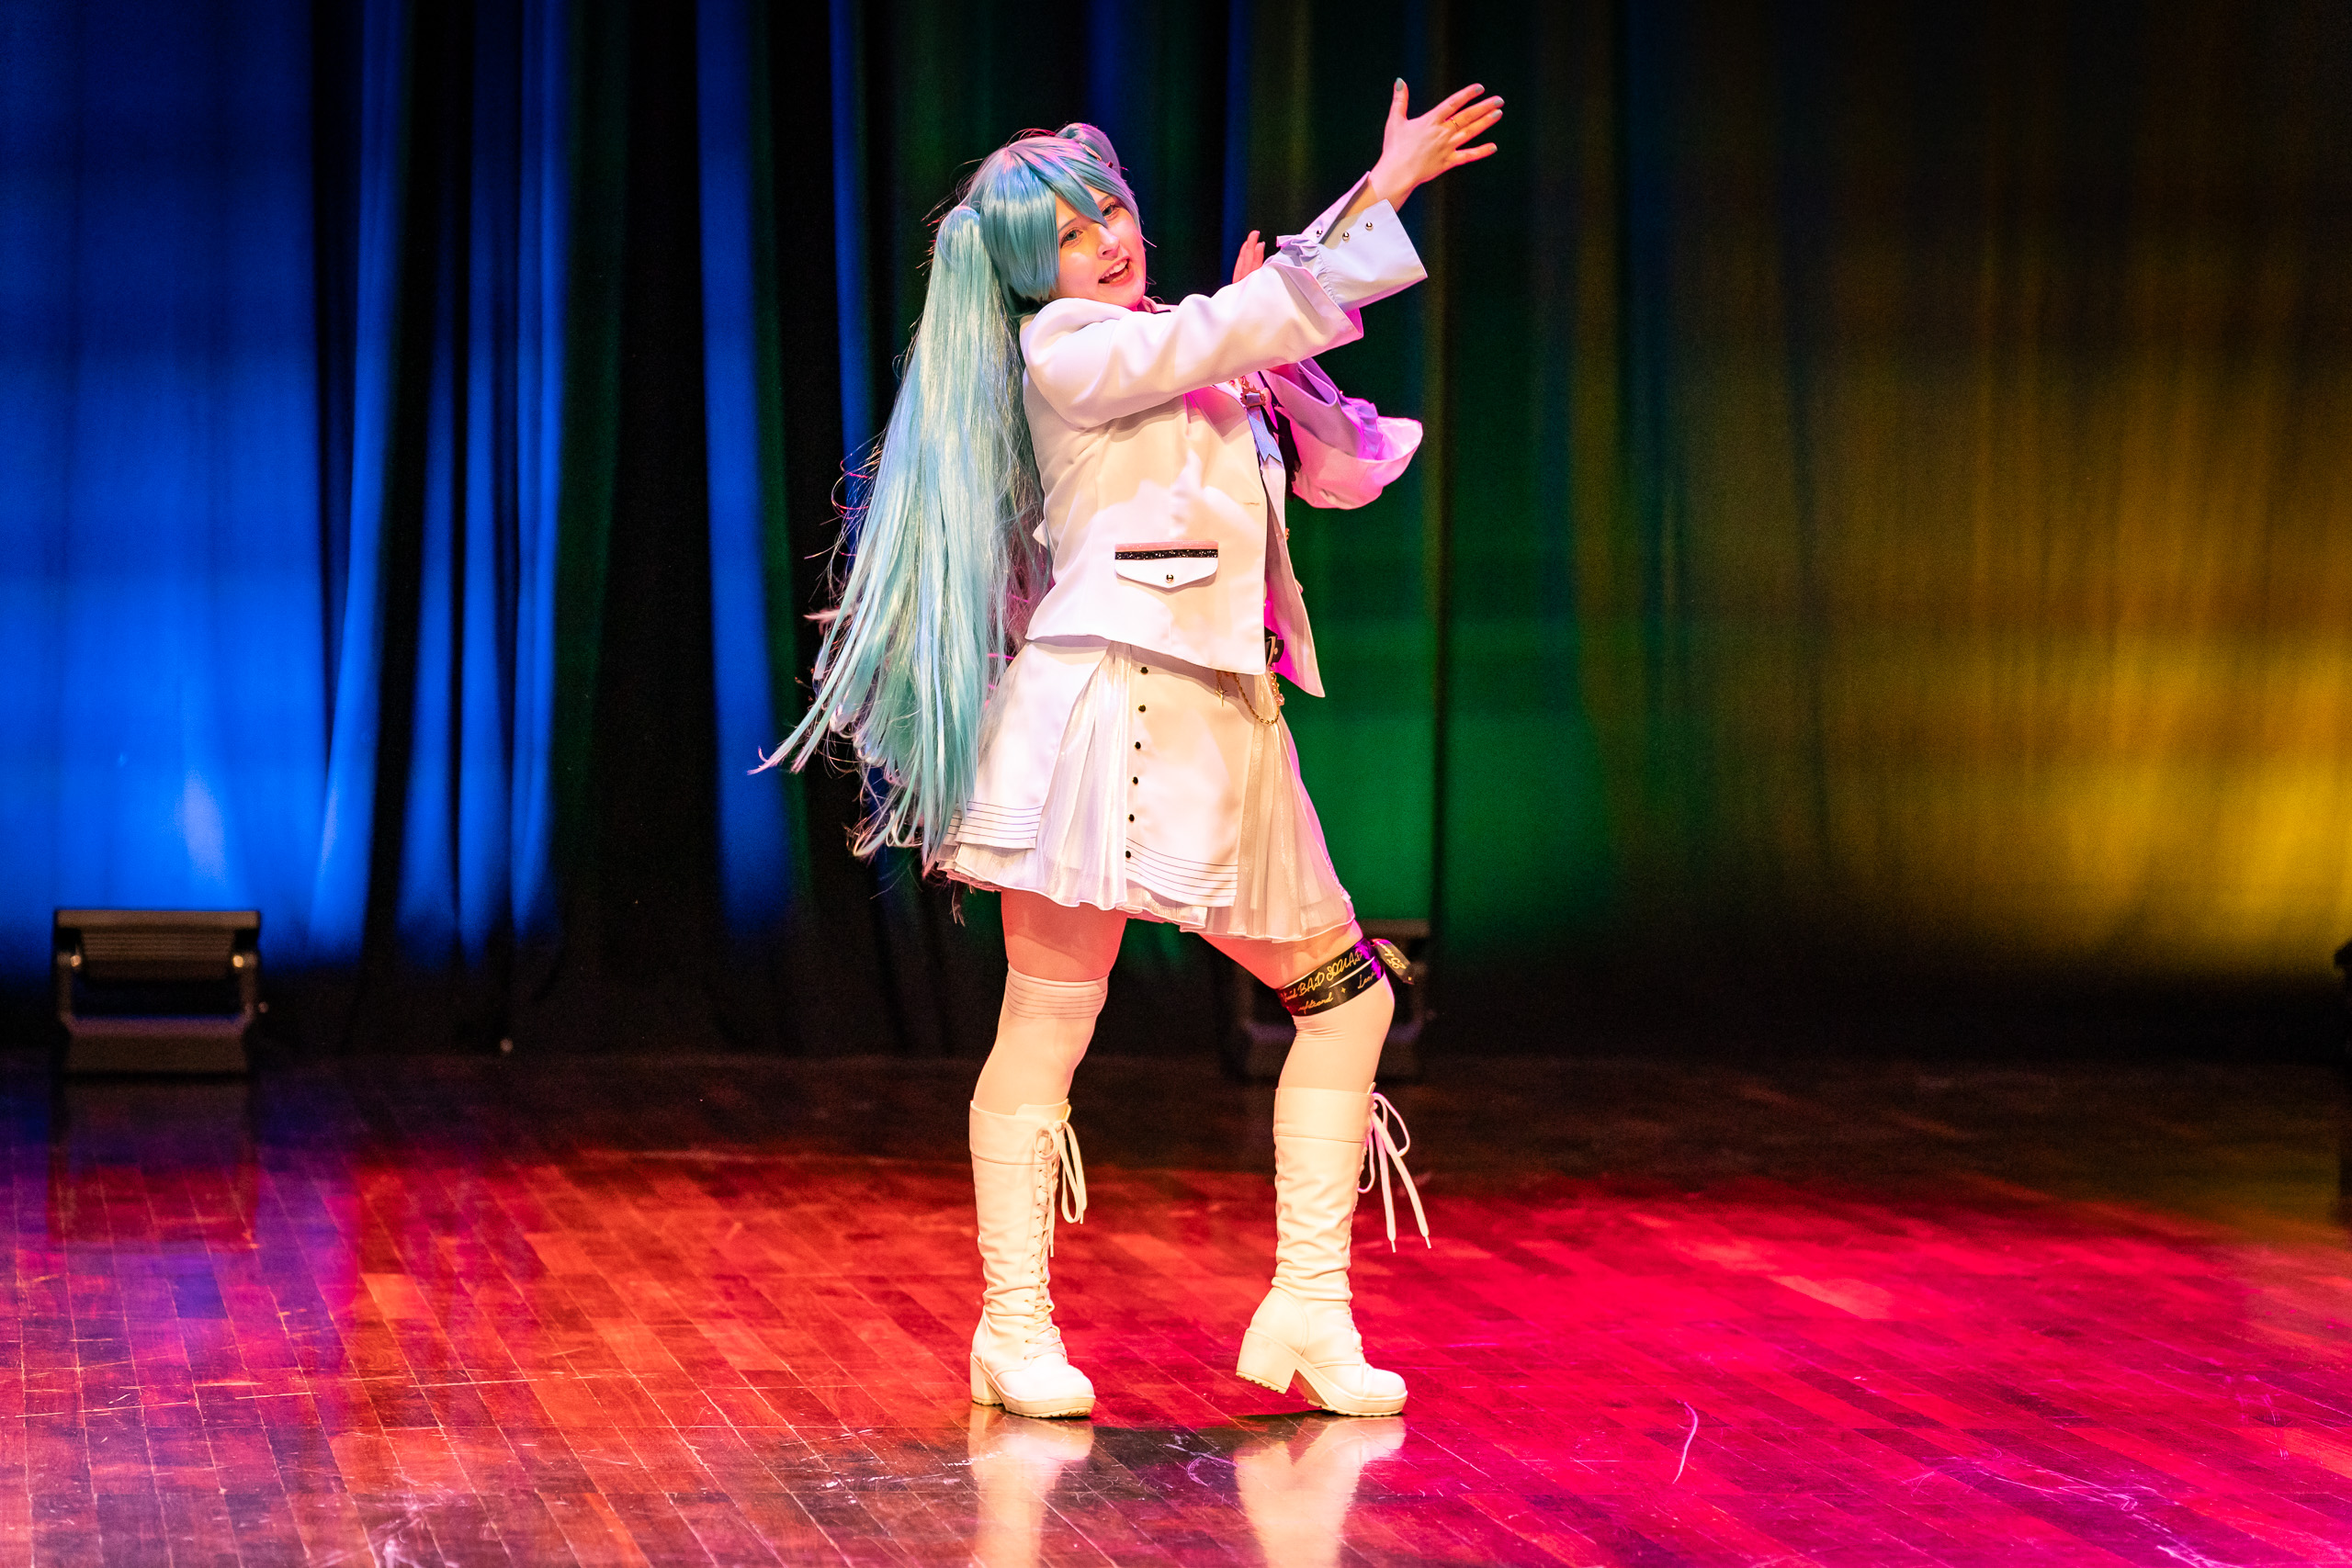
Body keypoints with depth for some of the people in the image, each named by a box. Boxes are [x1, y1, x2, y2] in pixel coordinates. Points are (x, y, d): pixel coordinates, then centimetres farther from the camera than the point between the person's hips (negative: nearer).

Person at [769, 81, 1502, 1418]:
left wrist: (1275, 345, 4)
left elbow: (1348, 474, 16)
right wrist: (1383, 192, -15)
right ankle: (1017, 1327, 6)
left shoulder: (1197, 367, 21)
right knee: (1051, 1020, -4)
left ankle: (1308, 1311, 9)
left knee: (1347, 990, 7)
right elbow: (1254, 320, -14)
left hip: (1222, 720, 8)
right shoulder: (1067, 349, -2)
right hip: (1105, 700, -8)